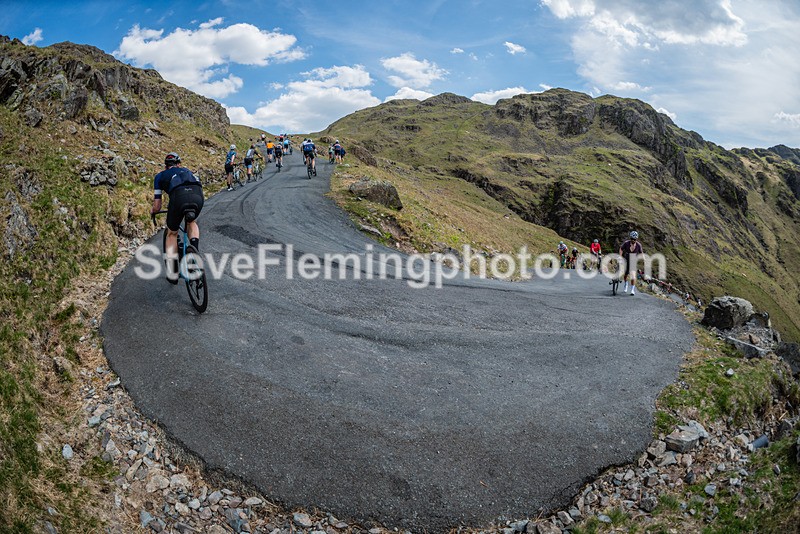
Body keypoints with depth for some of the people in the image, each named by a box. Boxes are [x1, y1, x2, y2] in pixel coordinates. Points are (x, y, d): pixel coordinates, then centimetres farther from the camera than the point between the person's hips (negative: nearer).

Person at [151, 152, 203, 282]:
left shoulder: (160, 176, 29)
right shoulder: (186, 170, 38)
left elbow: (157, 206, 26)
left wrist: (153, 211, 48)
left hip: (179, 196, -2)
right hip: (198, 196, 2)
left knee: (172, 233, 22)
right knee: (191, 222, 36)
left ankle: (173, 273, 20)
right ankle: (195, 249, 11)